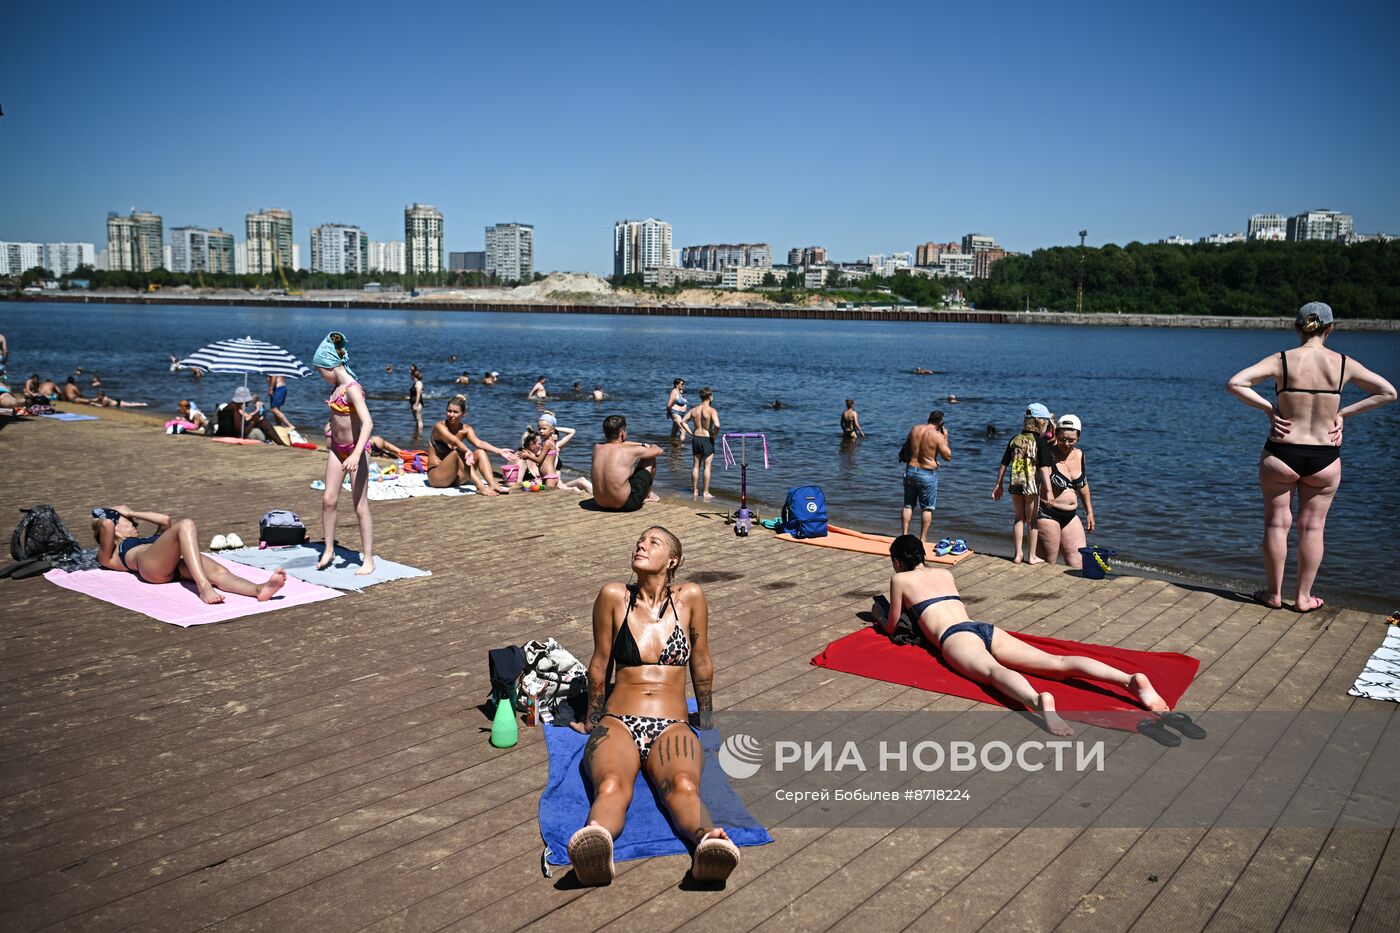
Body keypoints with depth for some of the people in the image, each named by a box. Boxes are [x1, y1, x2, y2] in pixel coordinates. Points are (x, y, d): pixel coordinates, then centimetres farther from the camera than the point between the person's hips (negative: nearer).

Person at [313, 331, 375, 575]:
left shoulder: (352, 389, -21)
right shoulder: (336, 387, 5)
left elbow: (368, 423, -33)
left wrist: (356, 455, -40)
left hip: (355, 448, -8)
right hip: (337, 447, 8)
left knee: (360, 506, -2)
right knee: (328, 499, 8)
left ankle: (368, 560, 5)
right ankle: (328, 550, 21)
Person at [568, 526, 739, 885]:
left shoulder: (689, 597, 6)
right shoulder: (614, 596, 6)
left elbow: (701, 663, 17)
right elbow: (600, 663, 15)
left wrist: (706, 718, 25)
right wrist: (591, 721, 23)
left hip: (673, 727, 0)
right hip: (618, 722, 0)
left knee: (683, 787, -35)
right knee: (611, 786, -35)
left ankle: (707, 841, -64)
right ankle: (596, 841, -65)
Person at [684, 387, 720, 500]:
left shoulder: (693, 410, 3)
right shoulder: (712, 410, -14)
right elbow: (717, 425, -27)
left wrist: (691, 433, 7)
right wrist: (714, 435, -10)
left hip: (696, 438, 5)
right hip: (707, 440, -5)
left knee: (696, 466, 13)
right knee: (707, 467, 2)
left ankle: (695, 492, 19)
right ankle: (706, 493, 5)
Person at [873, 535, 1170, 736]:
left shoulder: (900, 580, 17)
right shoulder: (944, 573, 33)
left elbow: (891, 628, 24)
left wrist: (879, 614, 47)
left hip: (956, 637, -6)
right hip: (985, 629, 6)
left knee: (993, 672, -37)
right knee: (1057, 663, -10)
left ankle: (1039, 701, -72)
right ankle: (1131, 679, -32)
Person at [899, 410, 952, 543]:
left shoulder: (914, 429, 2)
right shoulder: (937, 436, -14)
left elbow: (905, 448, 16)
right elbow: (948, 457, -9)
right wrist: (945, 438, -1)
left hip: (910, 471, 5)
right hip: (928, 474, -4)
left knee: (908, 505, 13)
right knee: (927, 508, 6)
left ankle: (904, 535, 14)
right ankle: (922, 539, 8)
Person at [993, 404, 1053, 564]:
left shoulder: (1015, 440, 5)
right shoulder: (1041, 441, -10)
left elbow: (1003, 464, 7)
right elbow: (1044, 467, -15)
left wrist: (998, 485, 15)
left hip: (1015, 484, 4)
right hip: (1032, 485, -4)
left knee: (1019, 518, 16)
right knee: (1032, 520, 9)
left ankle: (1018, 554, 17)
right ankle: (1032, 556, 16)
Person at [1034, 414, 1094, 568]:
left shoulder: (1079, 455, 7)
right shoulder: (1048, 456, -14)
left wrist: (1089, 512, 23)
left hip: (1070, 516, 7)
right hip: (1047, 514, -6)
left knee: (1078, 563, 5)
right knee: (1048, 564, -1)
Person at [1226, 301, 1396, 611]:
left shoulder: (1282, 360, -8)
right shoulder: (1344, 364, -3)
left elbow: (1235, 383, -18)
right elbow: (1388, 393, 4)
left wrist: (1269, 409, -9)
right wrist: (1342, 413, 4)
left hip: (1281, 455, -1)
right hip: (1325, 458, 1)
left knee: (1277, 522, 10)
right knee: (1312, 526, 12)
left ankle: (1274, 594, 19)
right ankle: (1303, 597, 19)